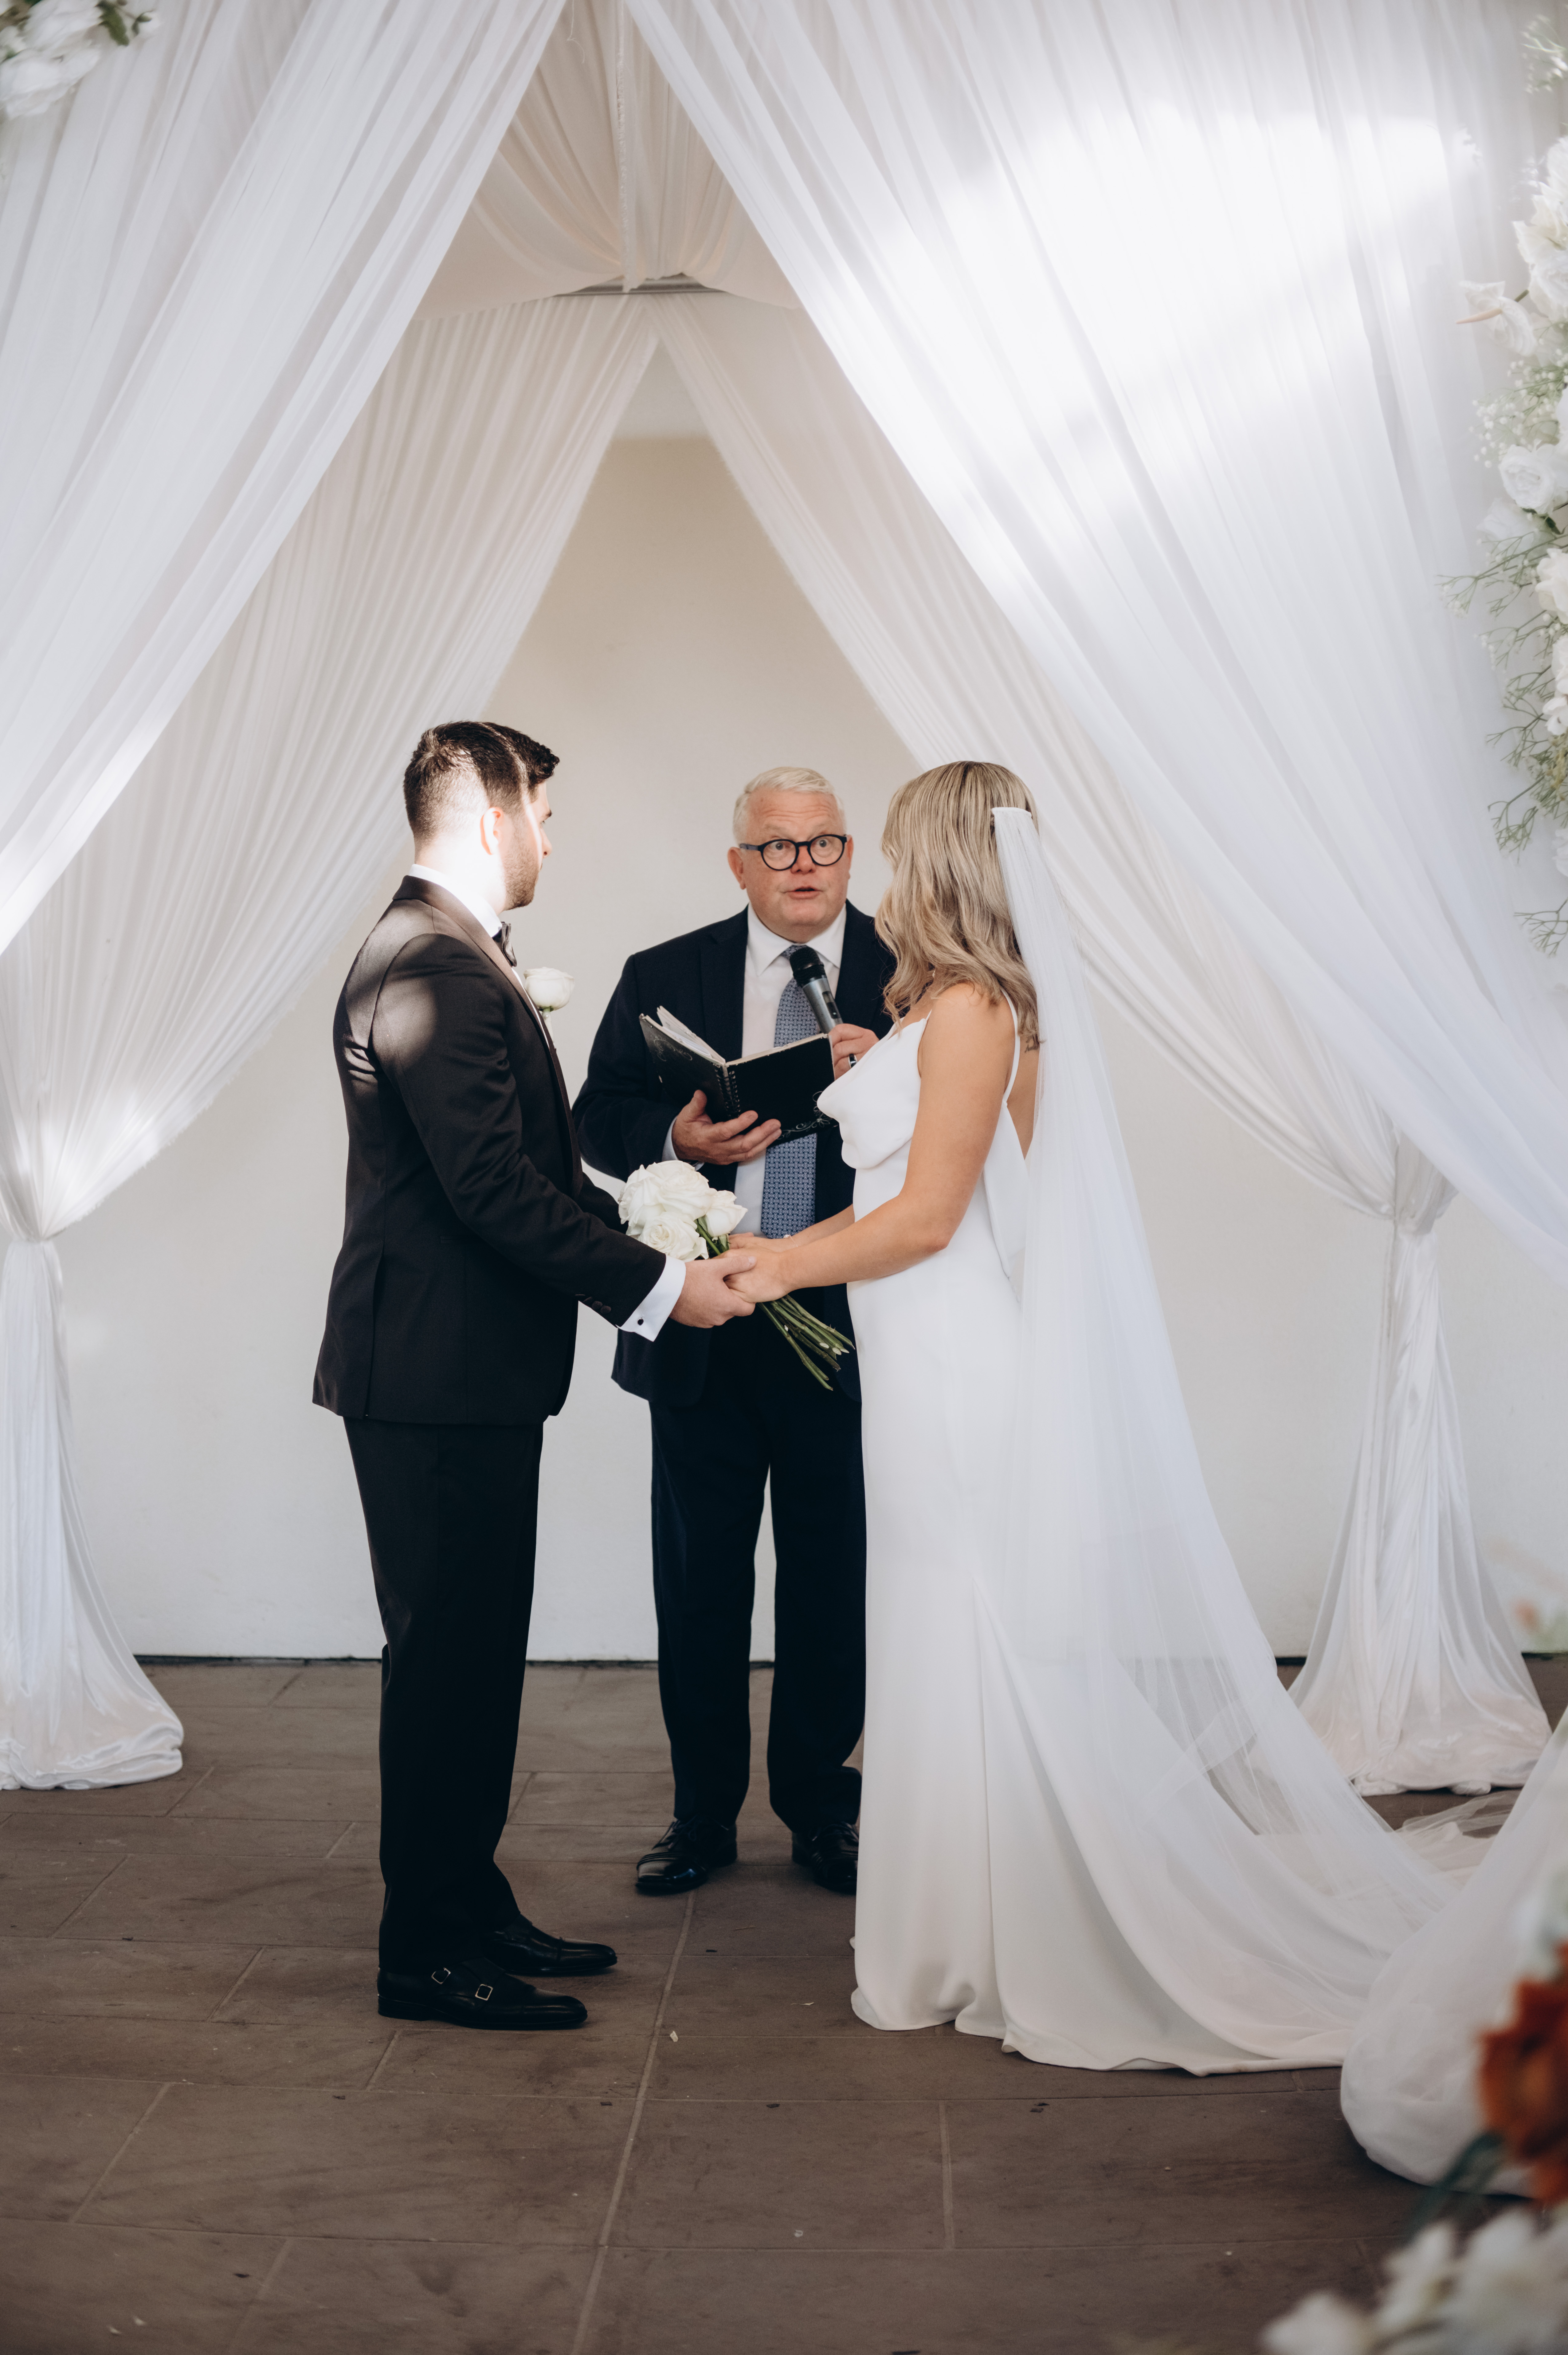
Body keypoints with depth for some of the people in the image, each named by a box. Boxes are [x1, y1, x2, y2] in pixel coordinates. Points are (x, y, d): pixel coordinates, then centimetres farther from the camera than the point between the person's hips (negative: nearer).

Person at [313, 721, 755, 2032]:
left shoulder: (455, 961, 17)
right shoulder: (431, 974, -18)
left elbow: (533, 1164, 19)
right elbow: (496, 1188, -24)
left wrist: (644, 1232, 9)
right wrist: (658, 1285, -19)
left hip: (469, 1376, 11)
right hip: (440, 1380, -11)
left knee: (477, 1654, 17)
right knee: (447, 1658, -1)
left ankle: (470, 1906, 29)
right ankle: (429, 1951, 11)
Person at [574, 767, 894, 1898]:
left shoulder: (908, 977, 2)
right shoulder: (663, 978, 6)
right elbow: (601, 1118, 4)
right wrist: (678, 1140, -16)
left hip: (846, 1326, -1)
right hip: (706, 1331, 1)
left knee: (832, 1582, 10)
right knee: (699, 1582, 9)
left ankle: (821, 1806, 28)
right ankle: (704, 1815, 25)